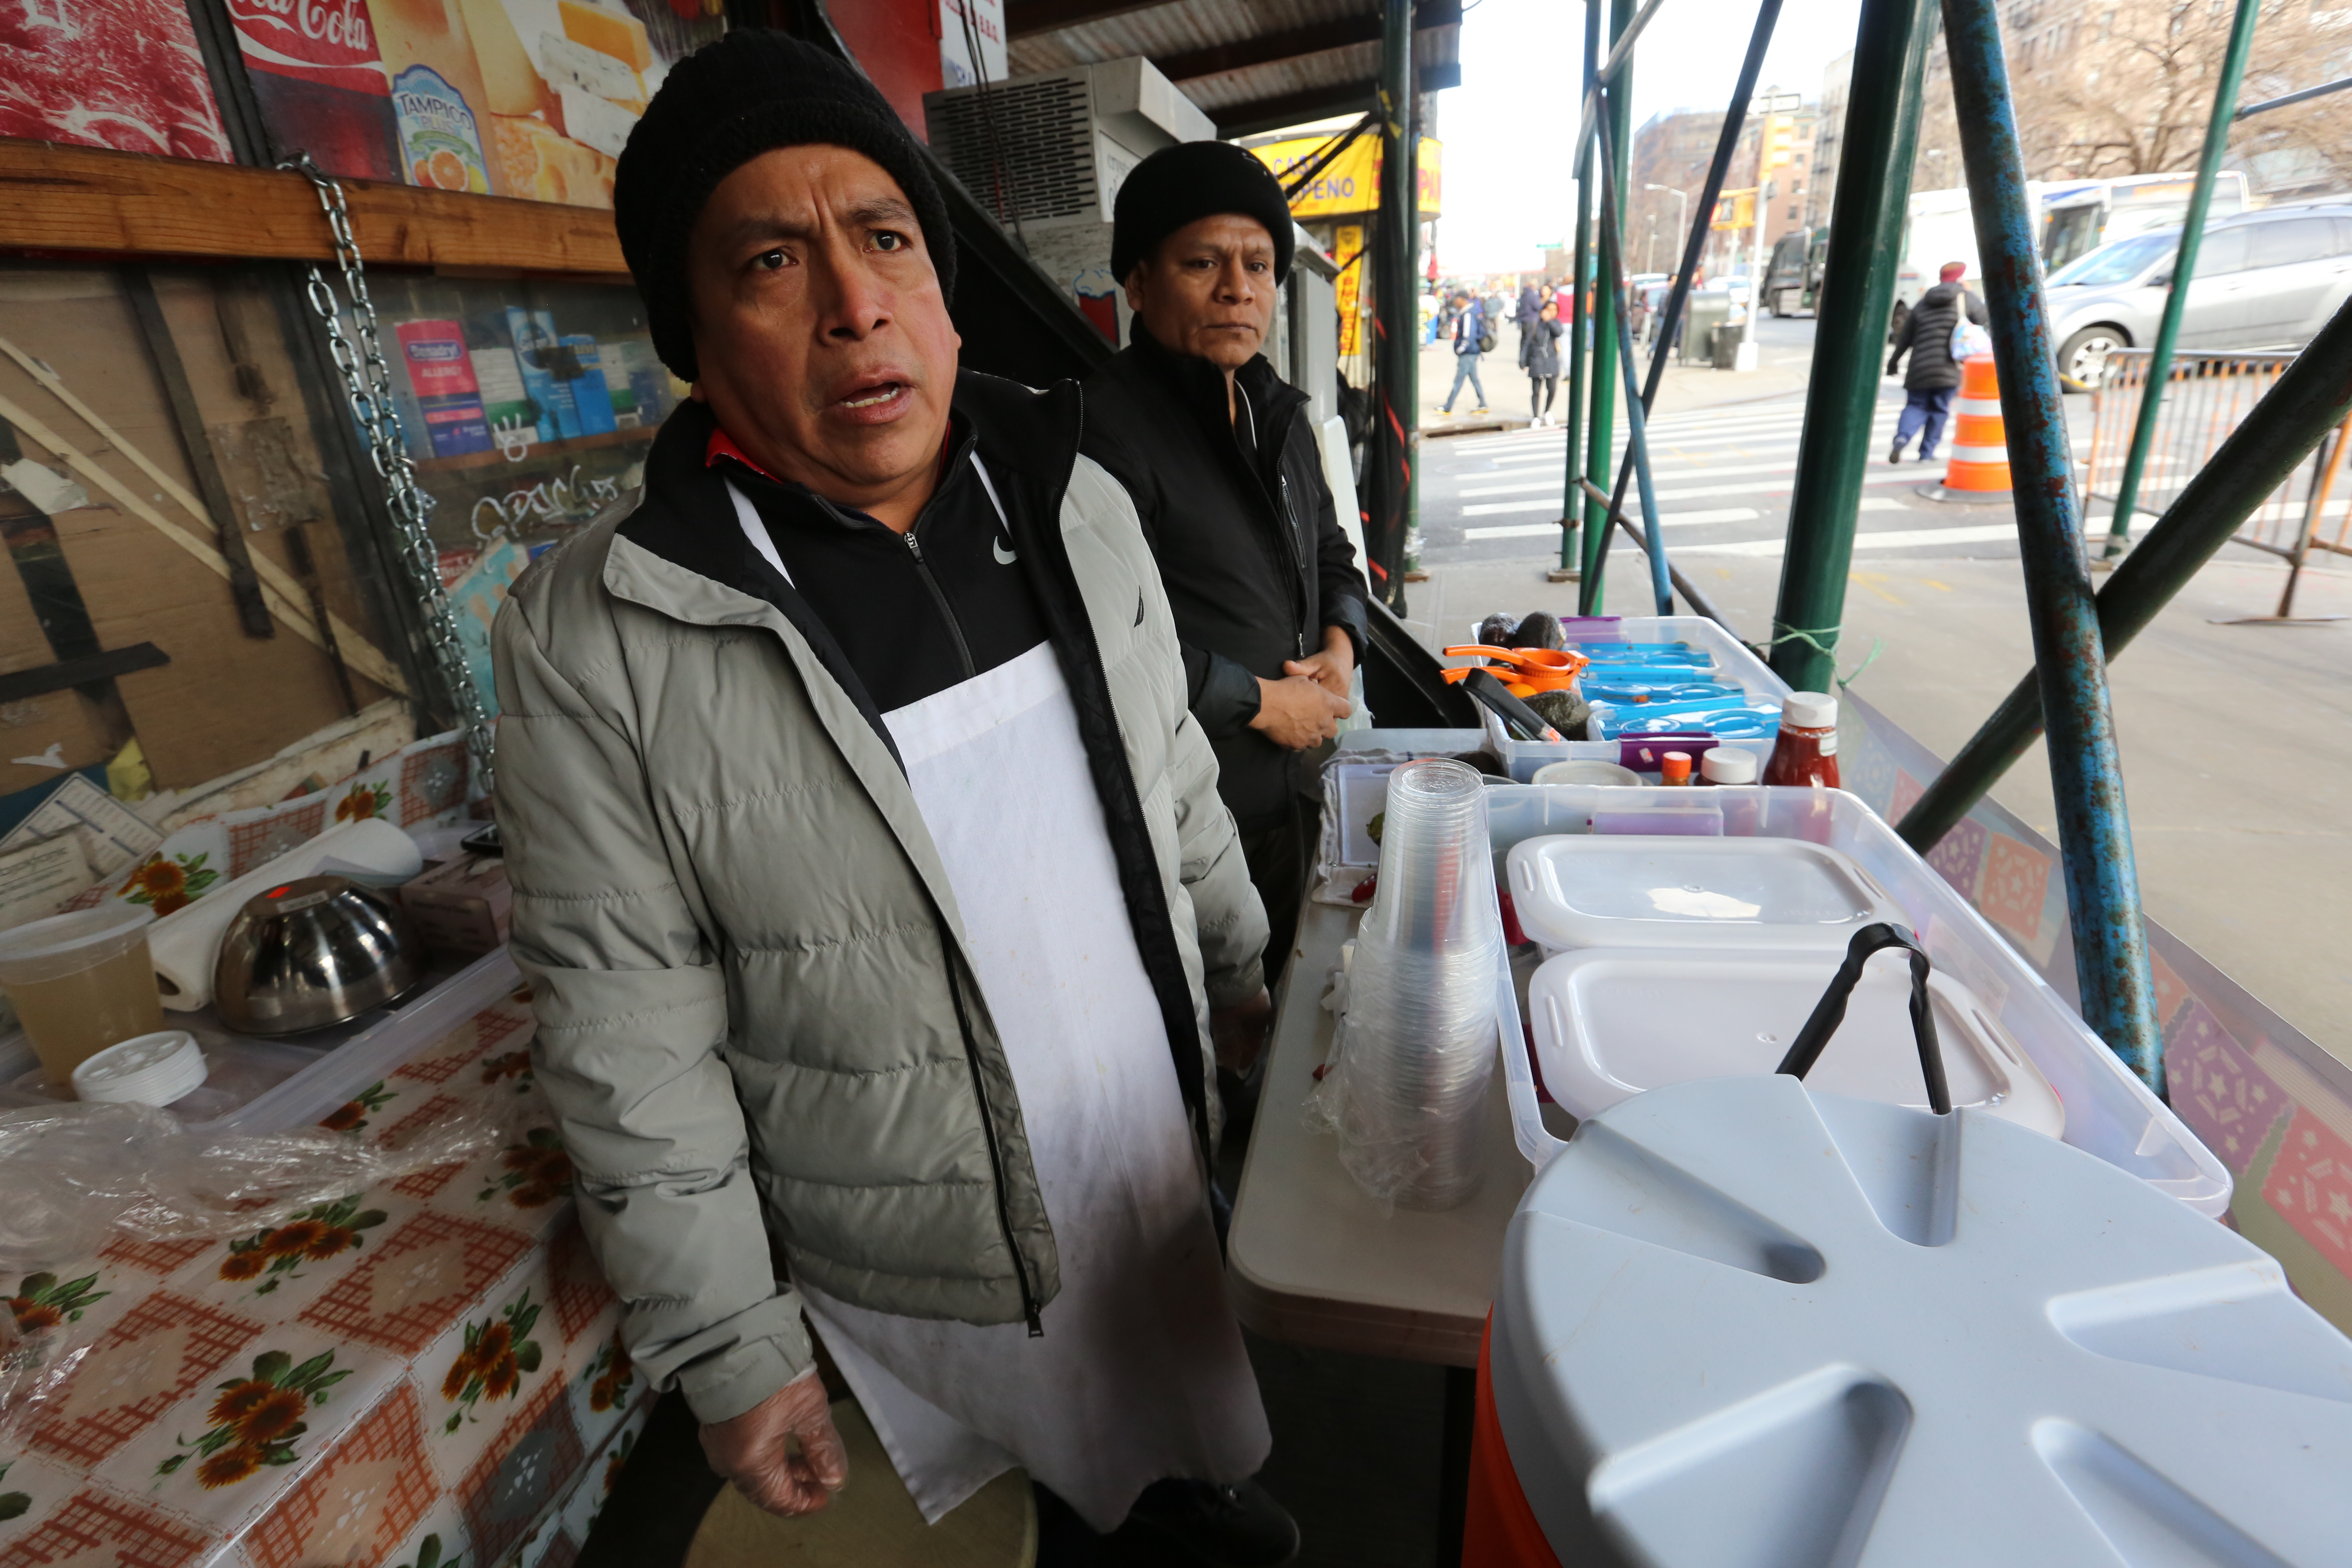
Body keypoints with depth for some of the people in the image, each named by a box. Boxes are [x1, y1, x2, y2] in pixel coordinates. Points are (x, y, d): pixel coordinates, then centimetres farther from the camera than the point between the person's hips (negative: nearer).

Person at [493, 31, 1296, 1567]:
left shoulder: (1081, 507, -8)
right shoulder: (593, 644, -21)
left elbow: (1180, 795, 3)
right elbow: (636, 1054, -15)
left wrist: (1259, 1000, 11)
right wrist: (734, 1358, -7)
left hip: (1169, 1149, 4)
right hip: (928, 1246, -3)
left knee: (1186, 1420, 31)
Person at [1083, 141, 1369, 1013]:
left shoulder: (1277, 412, 12)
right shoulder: (1107, 426, -17)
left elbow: (1330, 554, 23)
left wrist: (1341, 643, 2)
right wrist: (1261, 702, -15)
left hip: (1289, 793, 8)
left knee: (1281, 998, 24)